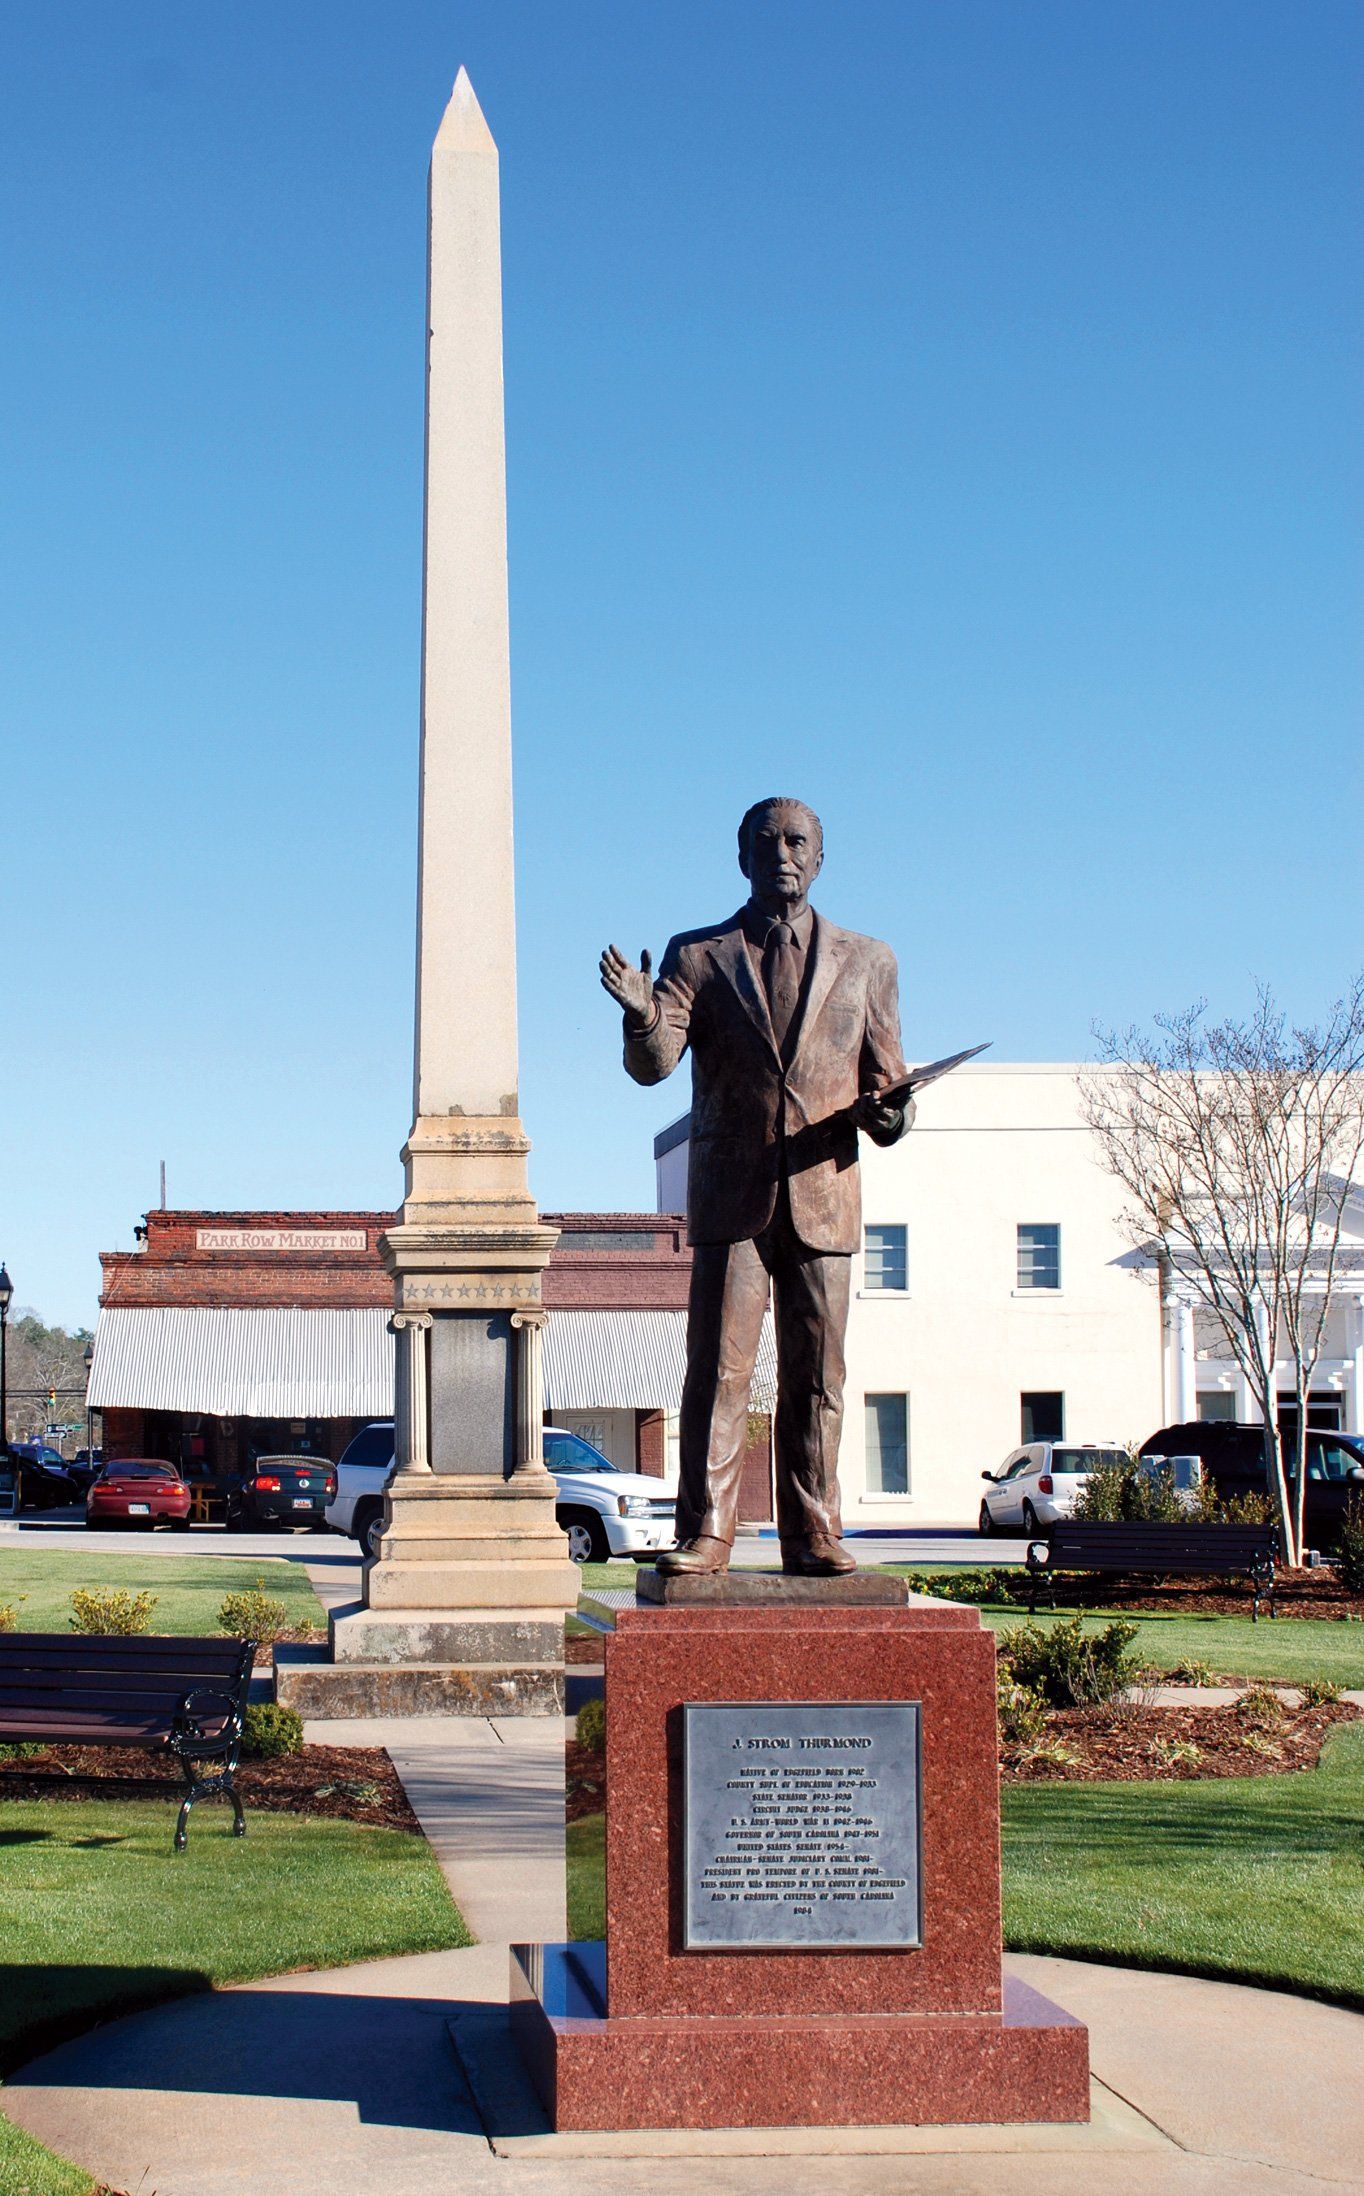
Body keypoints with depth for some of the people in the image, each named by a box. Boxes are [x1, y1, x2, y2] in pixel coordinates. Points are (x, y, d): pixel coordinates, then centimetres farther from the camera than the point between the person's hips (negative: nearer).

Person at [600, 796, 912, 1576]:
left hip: (824, 1195, 1)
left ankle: (813, 1534, 8)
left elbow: (887, 1078, 13)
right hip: (730, 1196, -1)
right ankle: (706, 1532, -4)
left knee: (817, 1374, 3)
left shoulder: (867, 960, 13)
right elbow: (654, 1064, -4)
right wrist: (643, 1015, -26)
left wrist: (888, 1113, -10)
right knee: (719, 1367, -6)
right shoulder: (697, 956, 8)